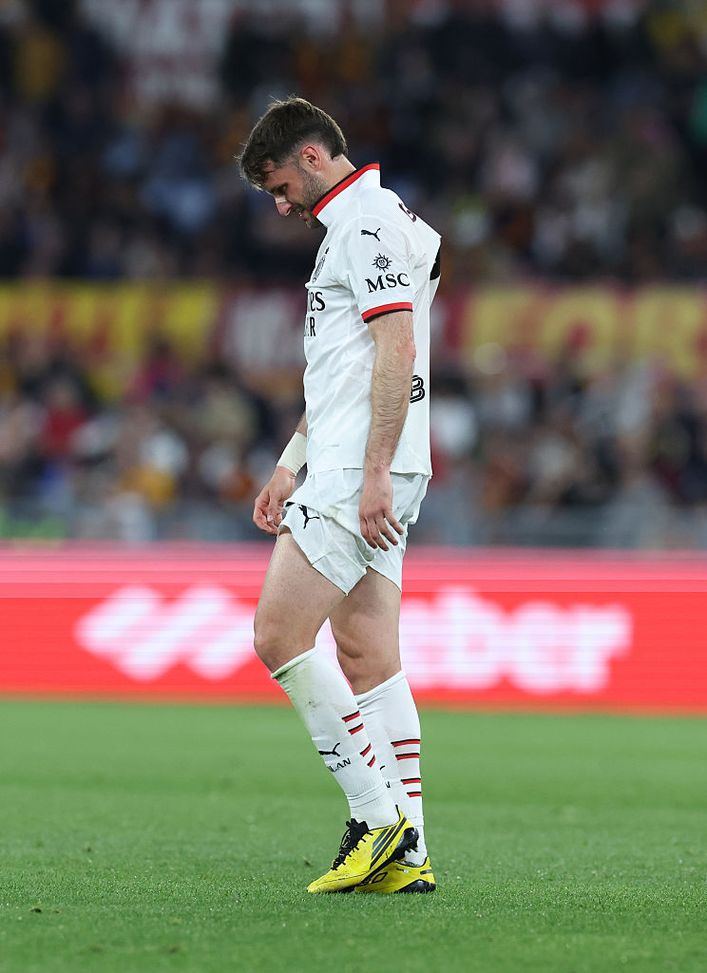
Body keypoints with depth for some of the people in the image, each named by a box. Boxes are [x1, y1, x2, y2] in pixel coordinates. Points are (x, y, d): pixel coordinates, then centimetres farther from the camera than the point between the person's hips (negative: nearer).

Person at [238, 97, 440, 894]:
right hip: (350, 472, 10)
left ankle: (378, 815, -10)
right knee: (368, 658, 6)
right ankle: (406, 856, 4)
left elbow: (396, 350, -19)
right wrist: (291, 465, 28)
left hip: (360, 476, -10)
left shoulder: (368, 222, -10)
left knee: (279, 636, -12)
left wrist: (374, 473, -23)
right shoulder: (358, 223, 22)